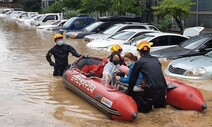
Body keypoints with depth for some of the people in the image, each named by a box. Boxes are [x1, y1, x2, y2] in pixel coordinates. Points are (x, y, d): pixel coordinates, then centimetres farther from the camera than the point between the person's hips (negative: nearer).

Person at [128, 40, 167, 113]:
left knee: (141, 108, 15)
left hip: (151, 90, -5)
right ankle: (161, 103, 10)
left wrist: (129, 92, 20)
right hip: (163, 90, 5)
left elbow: (133, 78, 8)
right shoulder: (156, 60, 16)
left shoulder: (139, 62, 2)